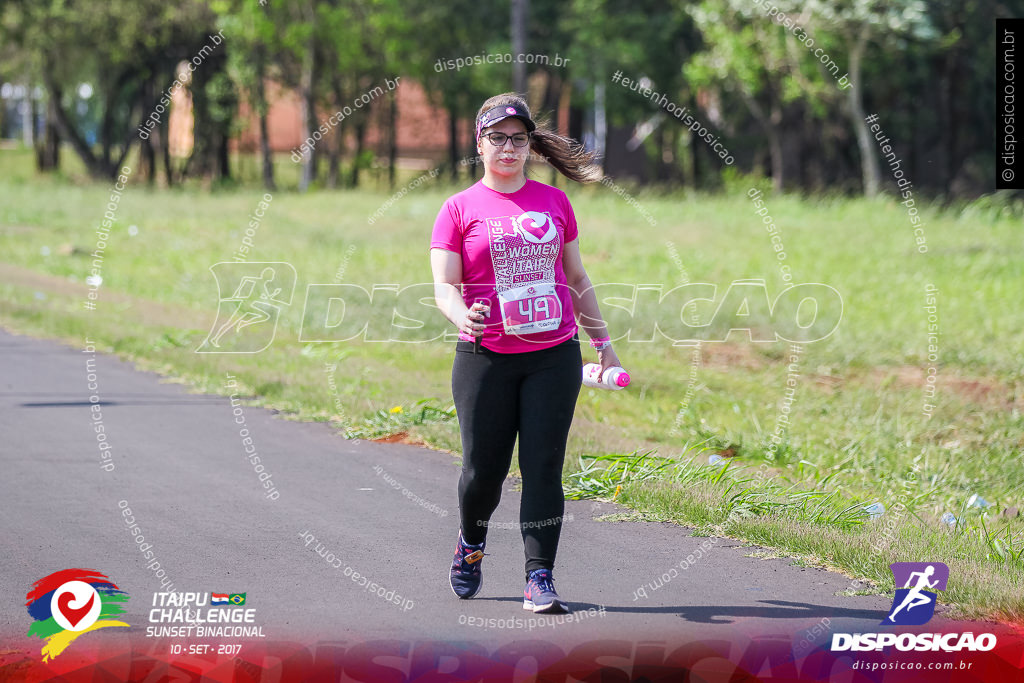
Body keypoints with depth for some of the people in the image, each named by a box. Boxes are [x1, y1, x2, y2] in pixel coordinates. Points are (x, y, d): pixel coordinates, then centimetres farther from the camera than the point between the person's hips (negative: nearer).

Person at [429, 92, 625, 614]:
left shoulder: (554, 201, 11)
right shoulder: (460, 209, 2)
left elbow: (576, 279, 18)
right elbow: (444, 286, -5)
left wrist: (602, 342, 18)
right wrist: (462, 316, -27)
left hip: (554, 356, 2)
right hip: (486, 357, -2)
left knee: (543, 467, -6)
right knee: (484, 469, 1)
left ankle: (540, 580, -5)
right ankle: (471, 542, 32)